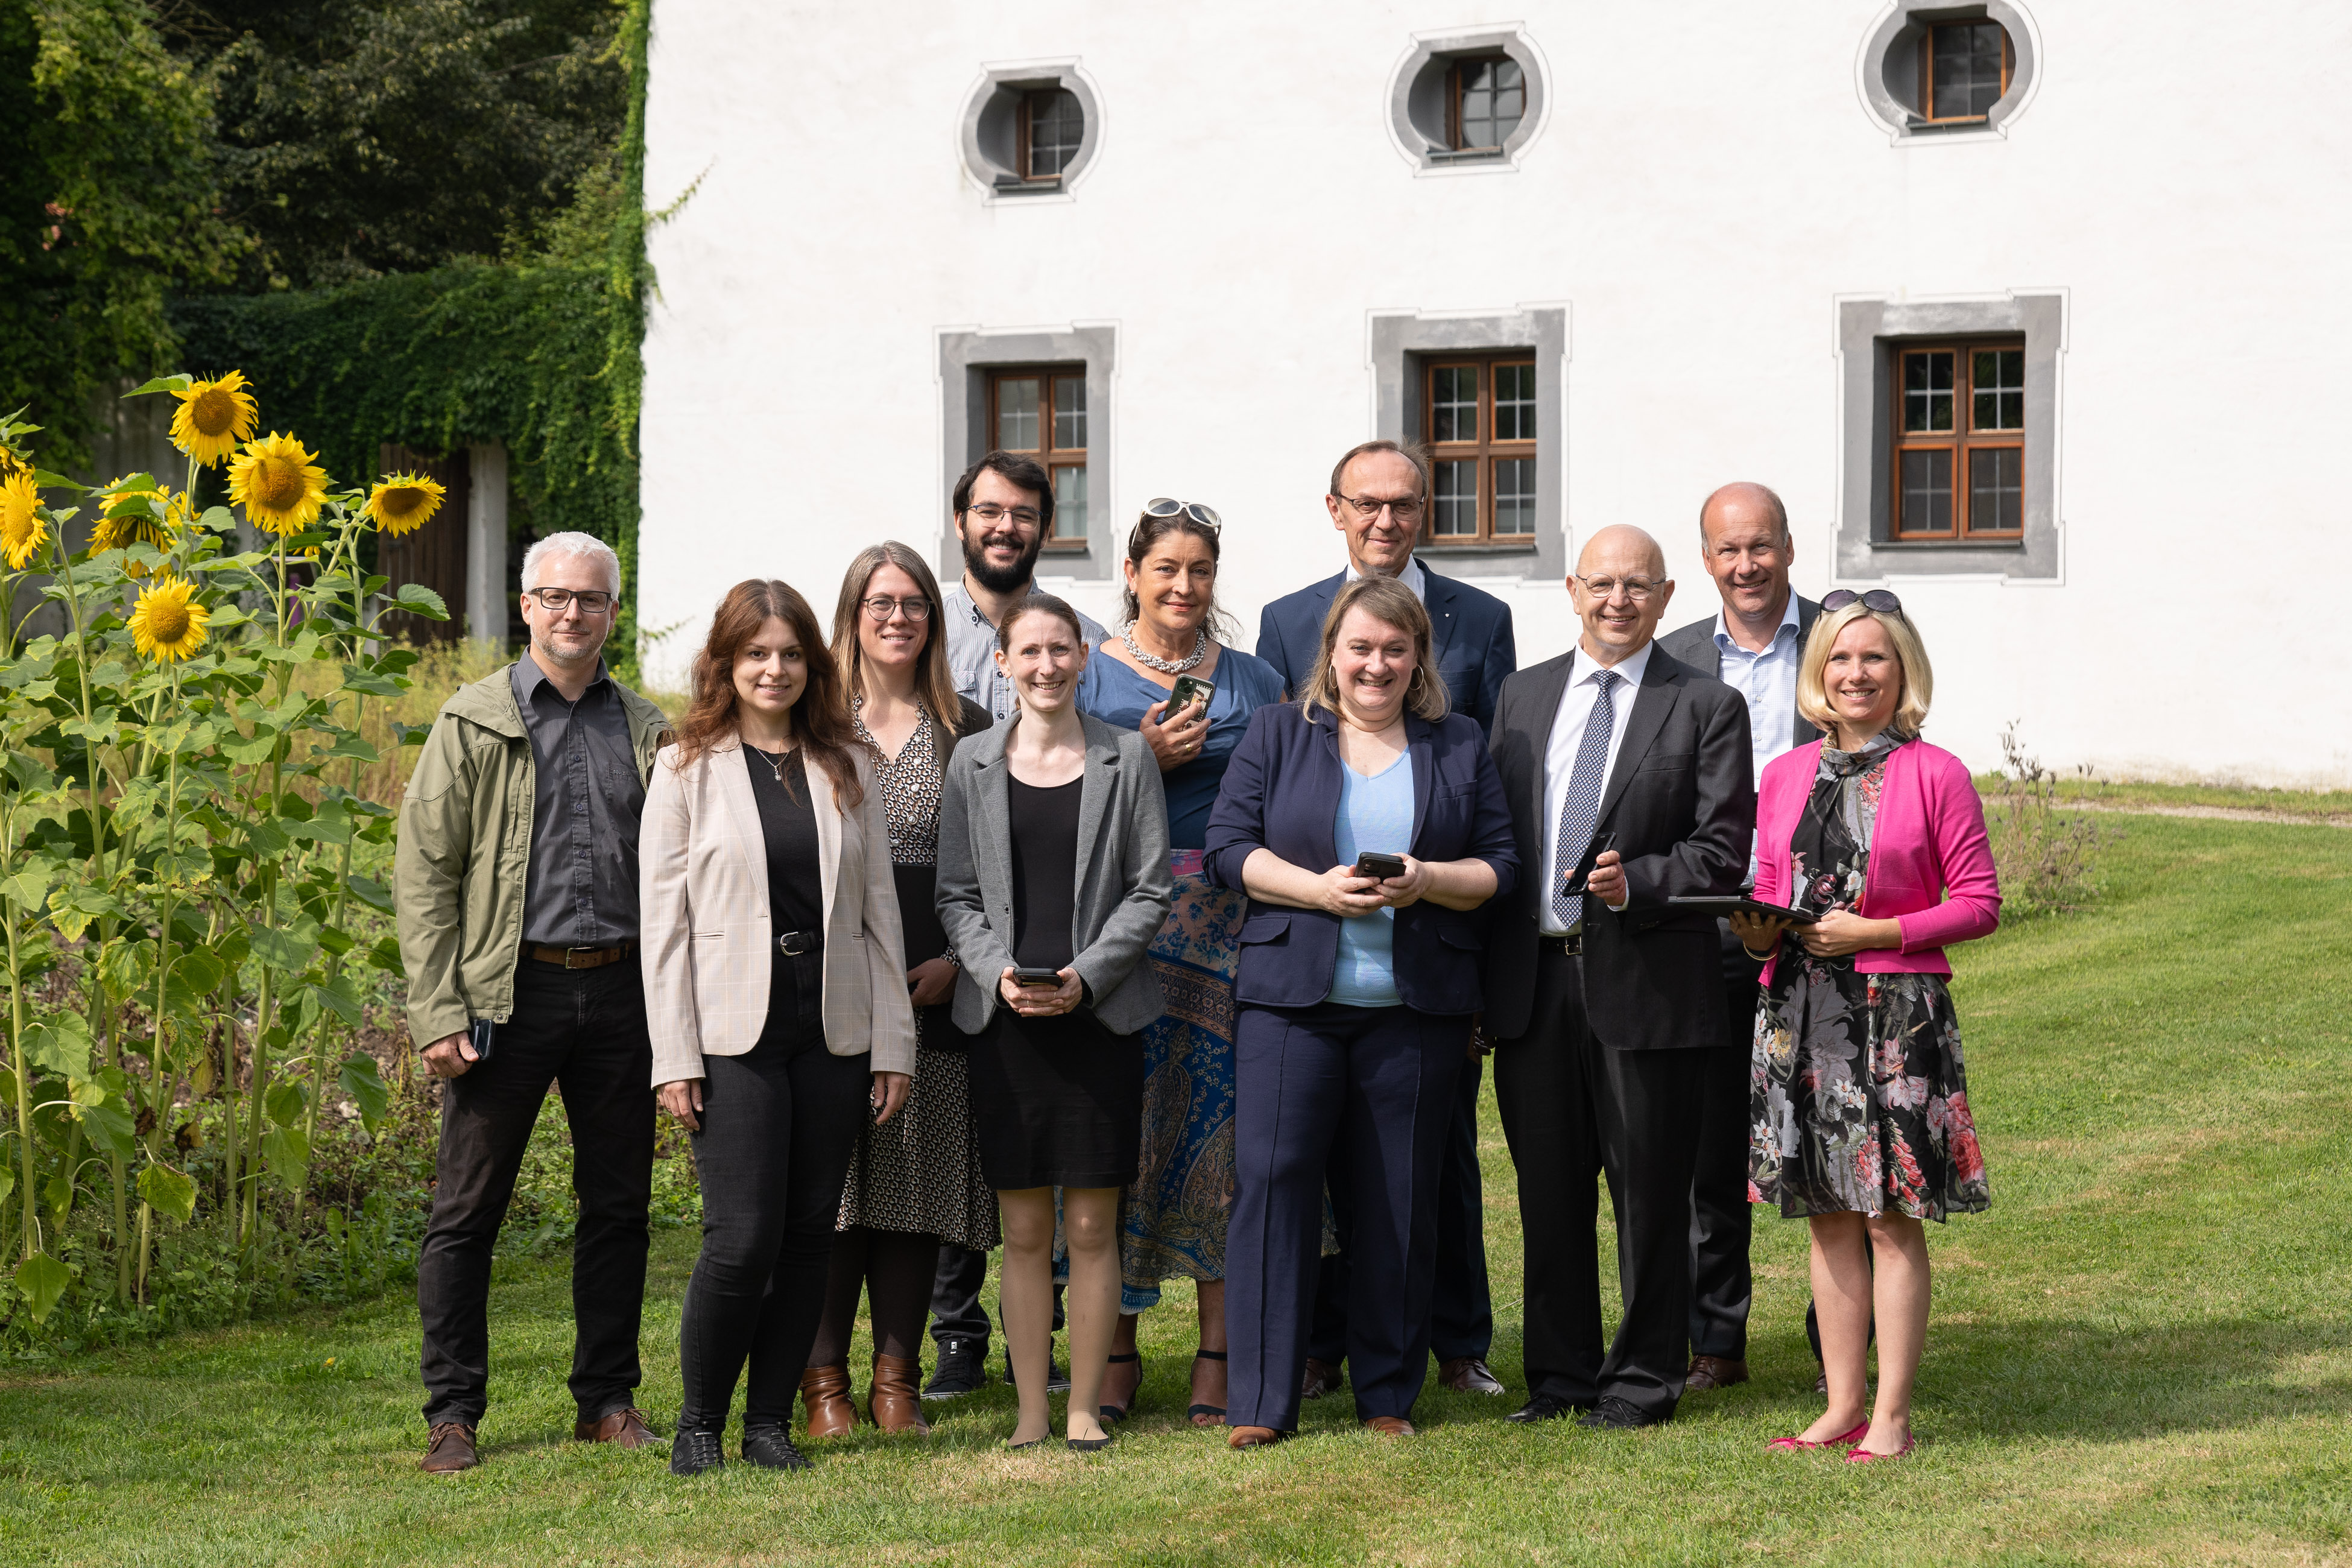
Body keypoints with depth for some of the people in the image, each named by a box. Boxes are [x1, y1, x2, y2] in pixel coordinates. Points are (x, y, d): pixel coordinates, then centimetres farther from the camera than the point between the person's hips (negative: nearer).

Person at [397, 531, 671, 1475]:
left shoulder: (646, 731, 11)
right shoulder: (475, 722, 1)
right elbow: (423, 872, -3)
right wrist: (437, 1013, -11)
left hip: (620, 992, 3)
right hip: (508, 994, -3)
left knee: (619, 1204, 8)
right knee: (467, 1210, 0)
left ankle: (608, 1399, 19)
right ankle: (453, 1413, 9)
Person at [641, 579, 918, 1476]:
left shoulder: (848, 770, 11)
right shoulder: (688, 770, 2)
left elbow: (879, 909, 11)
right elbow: (662, 921, -1)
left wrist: (893, 1043, 6)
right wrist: (675, 1056, -8)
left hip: (833, 1031, 4)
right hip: (734, 1033, -3)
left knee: (810, 1233, 4)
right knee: (743, 1237, -10)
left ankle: (770, 1420, 14)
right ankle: (699, 1421, 7)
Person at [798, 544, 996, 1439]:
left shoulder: (968, 730, 11)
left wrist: (959, 960, -4)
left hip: (934, 986, 2)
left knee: (917, 1178, 2)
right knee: (831, 1177, -3)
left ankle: (897, 1374, 9)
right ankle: (824, 1375, 4)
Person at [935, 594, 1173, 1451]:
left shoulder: (1126, 757, 4)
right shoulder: (973, 763, 7)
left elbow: (1150, 890, 2)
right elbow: (956, 897, 8)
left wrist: (1090, 974, -11)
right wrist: (996, 971, -10)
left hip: (1099, 1015, -1)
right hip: (1005, 1018, 1)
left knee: (1093, 1224, 1)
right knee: (1024, 1228, 3)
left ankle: (1085, 1406, 9)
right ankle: (1030, 1409, 10)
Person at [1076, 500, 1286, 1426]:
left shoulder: (1254, 684, 11)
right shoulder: (1089, 680, 7)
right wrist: (1145, 760, -9)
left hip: (1229, 929, 1)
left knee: (1221, 1128, -2)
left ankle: (1219, 1352, 5)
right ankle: (1116, 1347, 7)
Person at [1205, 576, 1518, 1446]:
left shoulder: (1459, 747, 13)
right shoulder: (1277, 735, 10)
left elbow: (1499, 867, 9)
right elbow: (1228, 847, 2)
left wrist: (1427, 880, -11)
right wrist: (1318, 890, -12)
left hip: (1416, 1008, 1)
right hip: (1292, 996, -1)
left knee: (1401, 1198, 2)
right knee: (1271, 1179, -8)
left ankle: (1389, 1396, 13)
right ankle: (1261, 1401, -4)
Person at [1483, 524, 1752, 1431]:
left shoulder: (1706, 707, 1)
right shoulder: (1523, 695, 13)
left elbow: (1725, 848, -4)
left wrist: (1637, 882, -21)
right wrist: (1478, 978, 8)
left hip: (1647, 982, -4)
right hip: (1533, 981, 4)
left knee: (1649, 1188, 2)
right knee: (1548, 1188, 10)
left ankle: (1644, 1379, 12)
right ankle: (1561, 1375, 20)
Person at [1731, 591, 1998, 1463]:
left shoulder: (1935, 775, -2)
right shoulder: (1786, 777, 12)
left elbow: (1979, 902, -4)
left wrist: (1875, 932, -13)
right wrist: (1759, 930, -3)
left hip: (1897, 1012, -5)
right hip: (1799, 1012, 5)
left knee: (1892, 1216, -2)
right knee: (1829, 1216, 9)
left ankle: (1891, 1416, 3)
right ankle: (1842, 1406, 15)